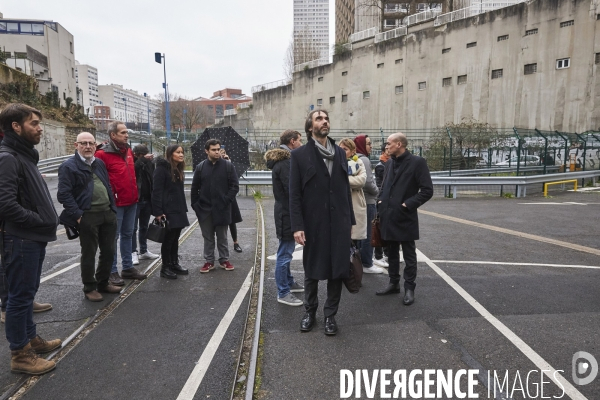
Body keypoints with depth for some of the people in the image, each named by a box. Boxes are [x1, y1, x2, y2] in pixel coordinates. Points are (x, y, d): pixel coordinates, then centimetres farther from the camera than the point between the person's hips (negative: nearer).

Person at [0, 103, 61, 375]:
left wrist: (45, 222, 7)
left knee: (27, 293, 19)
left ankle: (30, 338, 34)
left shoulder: (24, 156, 15)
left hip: (33, 238, 9)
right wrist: (40, 221, -16)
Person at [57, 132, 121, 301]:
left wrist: (113, 208, 11)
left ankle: (103, 283, 30)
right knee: (89, 254, 4)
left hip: (108, 213, 7)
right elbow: (63, 194, -12)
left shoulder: (100, 164, 15)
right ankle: (89, 288, 19)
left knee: (109, 251, 13)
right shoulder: (69, 166, -6)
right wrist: (77, 215, -17)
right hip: (87, 216, -7)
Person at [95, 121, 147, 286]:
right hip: (116, 203, -7)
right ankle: (112, 272, 12)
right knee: (113, 237, 2)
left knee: (127, 235, 15)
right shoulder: (103, 154, -12)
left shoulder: (128, 151, 11)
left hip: (131, 201, 7)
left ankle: (128, 267, 26)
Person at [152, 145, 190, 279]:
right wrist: (158, 212, -22)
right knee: (168, 239, 0)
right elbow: (157, 191, -17)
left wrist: (184, 208, 14)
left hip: (178, 210, 8)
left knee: (175, 238, 13)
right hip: (168, 210, -8)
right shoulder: (162, 168, -11)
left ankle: (174, 264, 23)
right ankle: (165, 268, 11)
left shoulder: (178, 170, 16)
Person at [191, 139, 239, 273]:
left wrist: (227, 200, -12)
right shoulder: (200, 167, 3)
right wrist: (195, 204, -1)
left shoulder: (228, 166, -2)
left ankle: (224, 260, 23)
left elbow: (235, 186, -3)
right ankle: (209, 261, 21)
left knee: (222, 237, 11)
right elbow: (194, 188, 6)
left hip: (222, 208, -1)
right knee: (208, 237, 11)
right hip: (205, 208, 2)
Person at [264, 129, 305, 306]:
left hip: (285, 212, 11)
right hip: (287, 214, -11)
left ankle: (288, 282, 35)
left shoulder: (282, 160, 14)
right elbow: (292, 191, -21)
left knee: (286, 252, 21)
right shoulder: (285, 163, -19)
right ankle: (283, 293, 8)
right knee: (285, 253, -2)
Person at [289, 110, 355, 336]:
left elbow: (346, 188, 10)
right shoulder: (299, 155, -3)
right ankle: (310, 311, 32)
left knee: (338, 270, 8)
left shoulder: (340, 153, 10)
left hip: (339, 223, 3)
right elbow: (294, 195, -7)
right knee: (312, 270, 12)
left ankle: (330, 315, 24)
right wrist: (297, 226, -13)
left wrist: (351, 220, 8)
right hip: (313, 223, -3)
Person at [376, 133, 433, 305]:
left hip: (405, 217, -6)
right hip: (388, 216, 7)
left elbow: (427, 190, -13)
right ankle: (394, 283, 28)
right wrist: (380, 201, 6)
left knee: (409, 255, 5)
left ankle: (409, 288, 15)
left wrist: (408, 204, -16)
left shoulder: (417, 162, -9)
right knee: (392, 253, 16)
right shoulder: (389, 163, 12)